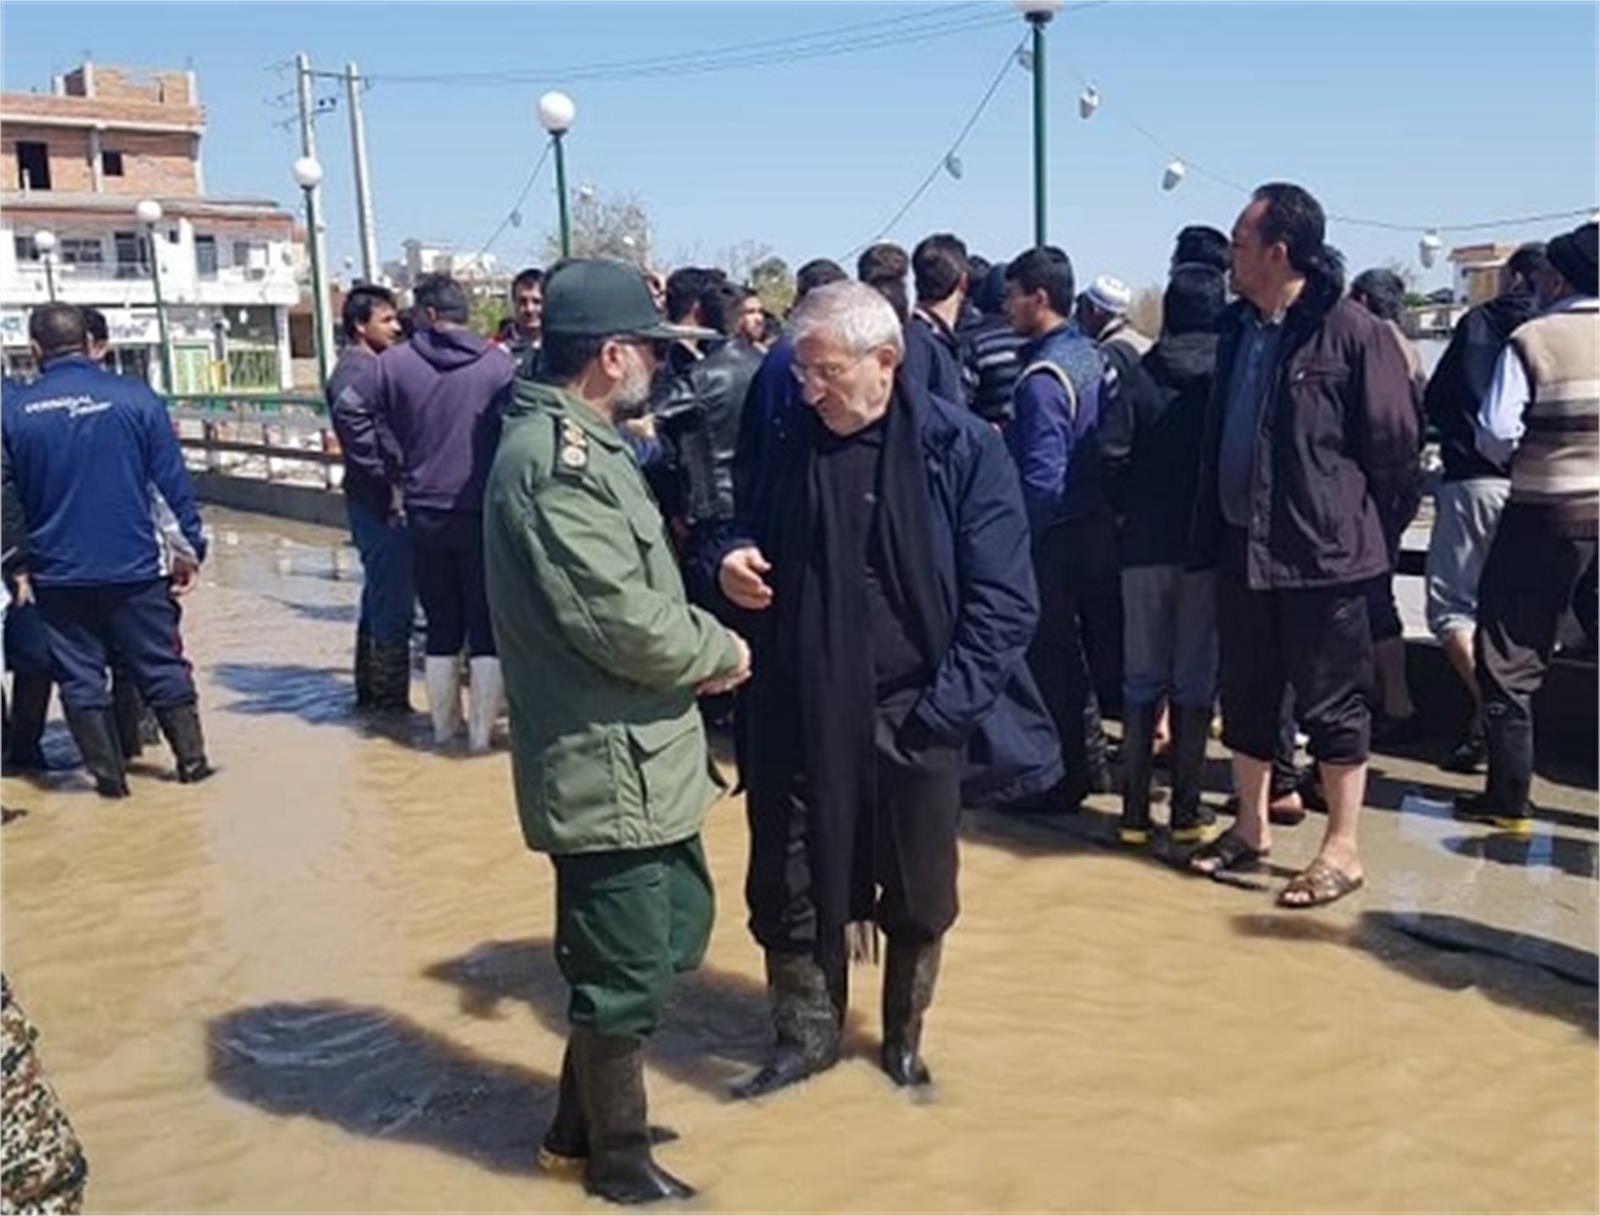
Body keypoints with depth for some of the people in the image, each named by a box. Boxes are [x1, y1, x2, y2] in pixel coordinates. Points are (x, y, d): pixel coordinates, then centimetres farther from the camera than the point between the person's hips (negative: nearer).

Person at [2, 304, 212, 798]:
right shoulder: (135, 397, -6)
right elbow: (174, 482, -5)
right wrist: (192, 546, 1)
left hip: (58, 572, 1)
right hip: (134, 567, 0)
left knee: (79, 677, 10)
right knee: (161, 667, 10)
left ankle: (109, 774, 14)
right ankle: (192, 759, 14)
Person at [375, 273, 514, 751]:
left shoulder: (393, 363, -2)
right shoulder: (499, 364, -6)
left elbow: (386, 439, 3)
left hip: (424, 511, 2)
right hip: (483, 511, -2)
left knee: (441, 624, 13)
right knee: (486, 624, 6)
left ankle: (444, 722, 21)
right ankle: (483, 727, 7)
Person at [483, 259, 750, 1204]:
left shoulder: (579, 444, 12)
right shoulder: (558, 460, -21)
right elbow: (625, 625, -26)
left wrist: (702, 637, 1)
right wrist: (721, 651, -9)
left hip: (639, 759, 10)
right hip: (608, 769, -10)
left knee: (677, 933, 23)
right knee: (627, 976, 7)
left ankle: (583, 1119, 39)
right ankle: (619, 1158, 30)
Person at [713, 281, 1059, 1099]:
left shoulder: (962, 449, -10)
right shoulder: (789, 449, 3)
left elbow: (1003, 599, -11)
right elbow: (751, 551, 16)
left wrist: (944, 707, -17)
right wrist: (731, 565, -8)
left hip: (915, 719, -2)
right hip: (803, 719, 3)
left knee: (919, 899, 14)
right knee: (788, 889, 10)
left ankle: (903, 1036, 38)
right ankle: (806, 1034, 32)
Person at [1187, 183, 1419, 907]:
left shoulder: (1350, 332, -13)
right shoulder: (1238, 329, 9)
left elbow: (1394, 446, -10)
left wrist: (1367, 529, -2)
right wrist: (1213, 532, 11)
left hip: (1321, 552, -7)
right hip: (1242, 547, 7)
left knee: (1331, 705, 4)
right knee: (1244, 696, 16)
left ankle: (1342, 849, 18)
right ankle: (1250, 827, 31)